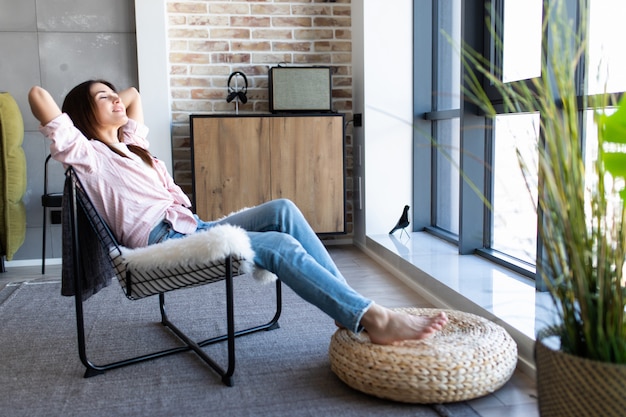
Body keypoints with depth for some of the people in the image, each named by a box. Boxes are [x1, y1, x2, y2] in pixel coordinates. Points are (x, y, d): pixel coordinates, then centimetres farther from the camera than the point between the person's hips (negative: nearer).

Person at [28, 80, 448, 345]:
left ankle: (353, 311, -20)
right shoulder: (86, 155, 3)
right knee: (280, 246, -25)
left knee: (283, 209, -16)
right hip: (162, 241, -8)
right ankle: (374, 319, -27)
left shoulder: (132, 142, 27)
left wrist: (110, 106, 33)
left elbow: (133, 94, 42)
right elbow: (38, 96, -8)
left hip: (194, 228, 8)